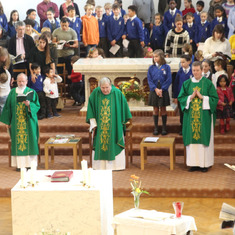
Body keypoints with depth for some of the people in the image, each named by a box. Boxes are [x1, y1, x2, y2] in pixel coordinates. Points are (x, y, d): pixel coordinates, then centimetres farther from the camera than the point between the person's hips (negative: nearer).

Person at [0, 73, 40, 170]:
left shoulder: (32, 92, 3)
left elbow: (37, 106, 0)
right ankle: (19, 164, 4)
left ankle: (30, 163, 2)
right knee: (17, 142, 0)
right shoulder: (12, 92, 7)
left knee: (29, 141, -4)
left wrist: (29, 104, -20)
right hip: (16, 122, 1)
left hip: (28, 122, -1)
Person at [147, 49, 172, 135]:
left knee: (163, 109, 4)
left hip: (163, 92, -2)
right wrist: (156, 89, -13)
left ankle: (164, 128, 11)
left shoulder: (166, 67, -2)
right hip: (154, 91, 2)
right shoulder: (151, 68, 4)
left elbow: (169, 80, -5)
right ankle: (156, 128, 10)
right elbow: (149, 80, 0)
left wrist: (162, 89, -13)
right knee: (155, 110, 5)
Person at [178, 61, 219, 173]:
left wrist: (202, 97, -14)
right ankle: (194, 163, 6)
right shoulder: (187, 83, 8)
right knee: (192, 137, 1)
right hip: (190, 116, 3)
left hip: (204, 116, -2)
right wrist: (191, 97, -10)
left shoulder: (208, 83, -1)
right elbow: (180, 98, 7)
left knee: (204, 137, -2)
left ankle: (204, 163, 3)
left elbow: (215, 98, -3)